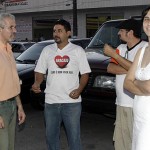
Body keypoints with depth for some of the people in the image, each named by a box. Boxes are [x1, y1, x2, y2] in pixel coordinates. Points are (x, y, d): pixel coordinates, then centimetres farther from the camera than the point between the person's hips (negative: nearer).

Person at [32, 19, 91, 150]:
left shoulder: (78, 50, 1)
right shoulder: (47, 50, 7)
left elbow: (85, 73, 1)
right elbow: (40, 71, 10)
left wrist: (79, 90, -15)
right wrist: (37, 83, -11)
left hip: (72, 101, -3)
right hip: (51, 101, 3)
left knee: (74, 135, 5)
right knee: (51, 134, 14)